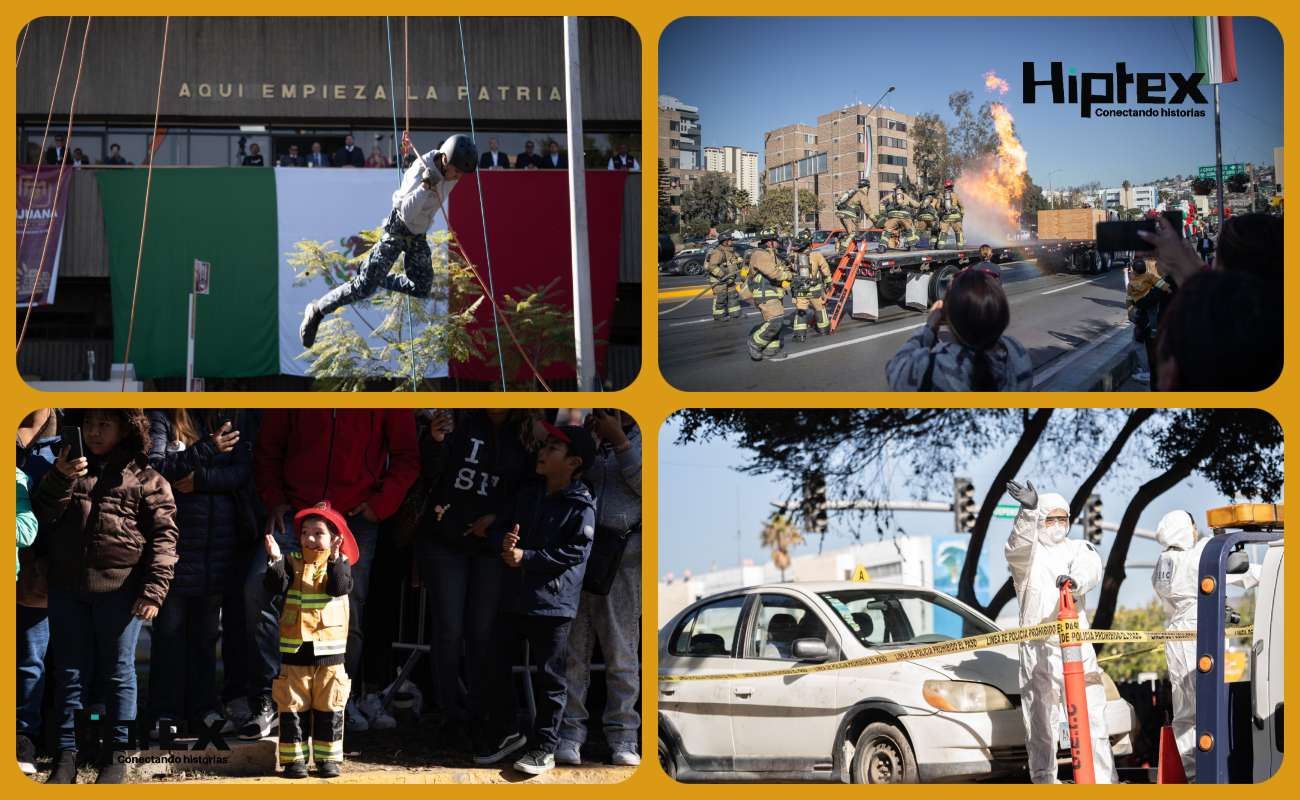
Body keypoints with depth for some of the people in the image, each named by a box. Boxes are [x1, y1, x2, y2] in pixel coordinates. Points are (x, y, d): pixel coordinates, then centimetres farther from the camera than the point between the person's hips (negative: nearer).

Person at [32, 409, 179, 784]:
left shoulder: (144, 479, 1)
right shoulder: (69, 469, 13)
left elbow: (163, 535, -2)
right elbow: (41, 518, 6)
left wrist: (154, 589, -10)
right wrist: (60, 480, -10)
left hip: (120, 589, -3)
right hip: (66, 588, 3)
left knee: (117, 673, 5)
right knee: (70, 673, 6)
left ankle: (116, 756, 13)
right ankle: (65, 756, 11)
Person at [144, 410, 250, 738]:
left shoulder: (222, 419, 10)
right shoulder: (161, 418, -1)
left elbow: (244, 468, 1)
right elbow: (152, 467, -14)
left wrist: (200, 479, -15)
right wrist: (205, 451, -22)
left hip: (219, 538, 4)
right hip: (175, 536, -4)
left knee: (206, 627, 10)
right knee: (169, 626, 1)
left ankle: (202, 707, 17)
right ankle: (165, 710, 8)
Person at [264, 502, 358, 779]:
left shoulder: (340, 563, 2)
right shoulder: (291, 562, 4)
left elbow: (340, 587, -16)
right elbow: (275, 587, -10)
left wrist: (334, 559, -28)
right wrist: (275, 560, -24)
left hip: (330, 651, 0)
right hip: (294, 651, 0)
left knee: (329, 709, 4)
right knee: (293, 707, 1)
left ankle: (327, 758, 13)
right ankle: (294, 758, 8)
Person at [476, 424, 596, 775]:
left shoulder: (581, 507, -8)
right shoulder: (526, 496, 13)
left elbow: (576, 550, -16)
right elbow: (497, 526, 15)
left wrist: (526, 557, -18)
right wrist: (505, 541, -10)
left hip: (552, 604, -7)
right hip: (513, 598, 7)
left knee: (549, 677, 0)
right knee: (497, 666, 12)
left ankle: (545, 747, 10)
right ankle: (505, 732, 28)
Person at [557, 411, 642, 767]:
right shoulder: (587, 434, 17)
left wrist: (618, 439, -8)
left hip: (622, 555, -2)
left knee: (621, 649, -2)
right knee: (573, 644, -1)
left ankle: (623, 738, 3)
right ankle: (570, 732, 2)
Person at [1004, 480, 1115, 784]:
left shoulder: (1077, 548, 13)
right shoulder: (1028, 554, 10)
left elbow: (1090, 567, -9)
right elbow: (1017, 548, -15)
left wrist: (1075, 580, -34)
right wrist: (1029, 511, -34)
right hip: (1035, 649, 0)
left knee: (1092, 717, -7)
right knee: (1040, 722, 4)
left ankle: (1103, 783, -8)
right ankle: (1043, 783, 12)